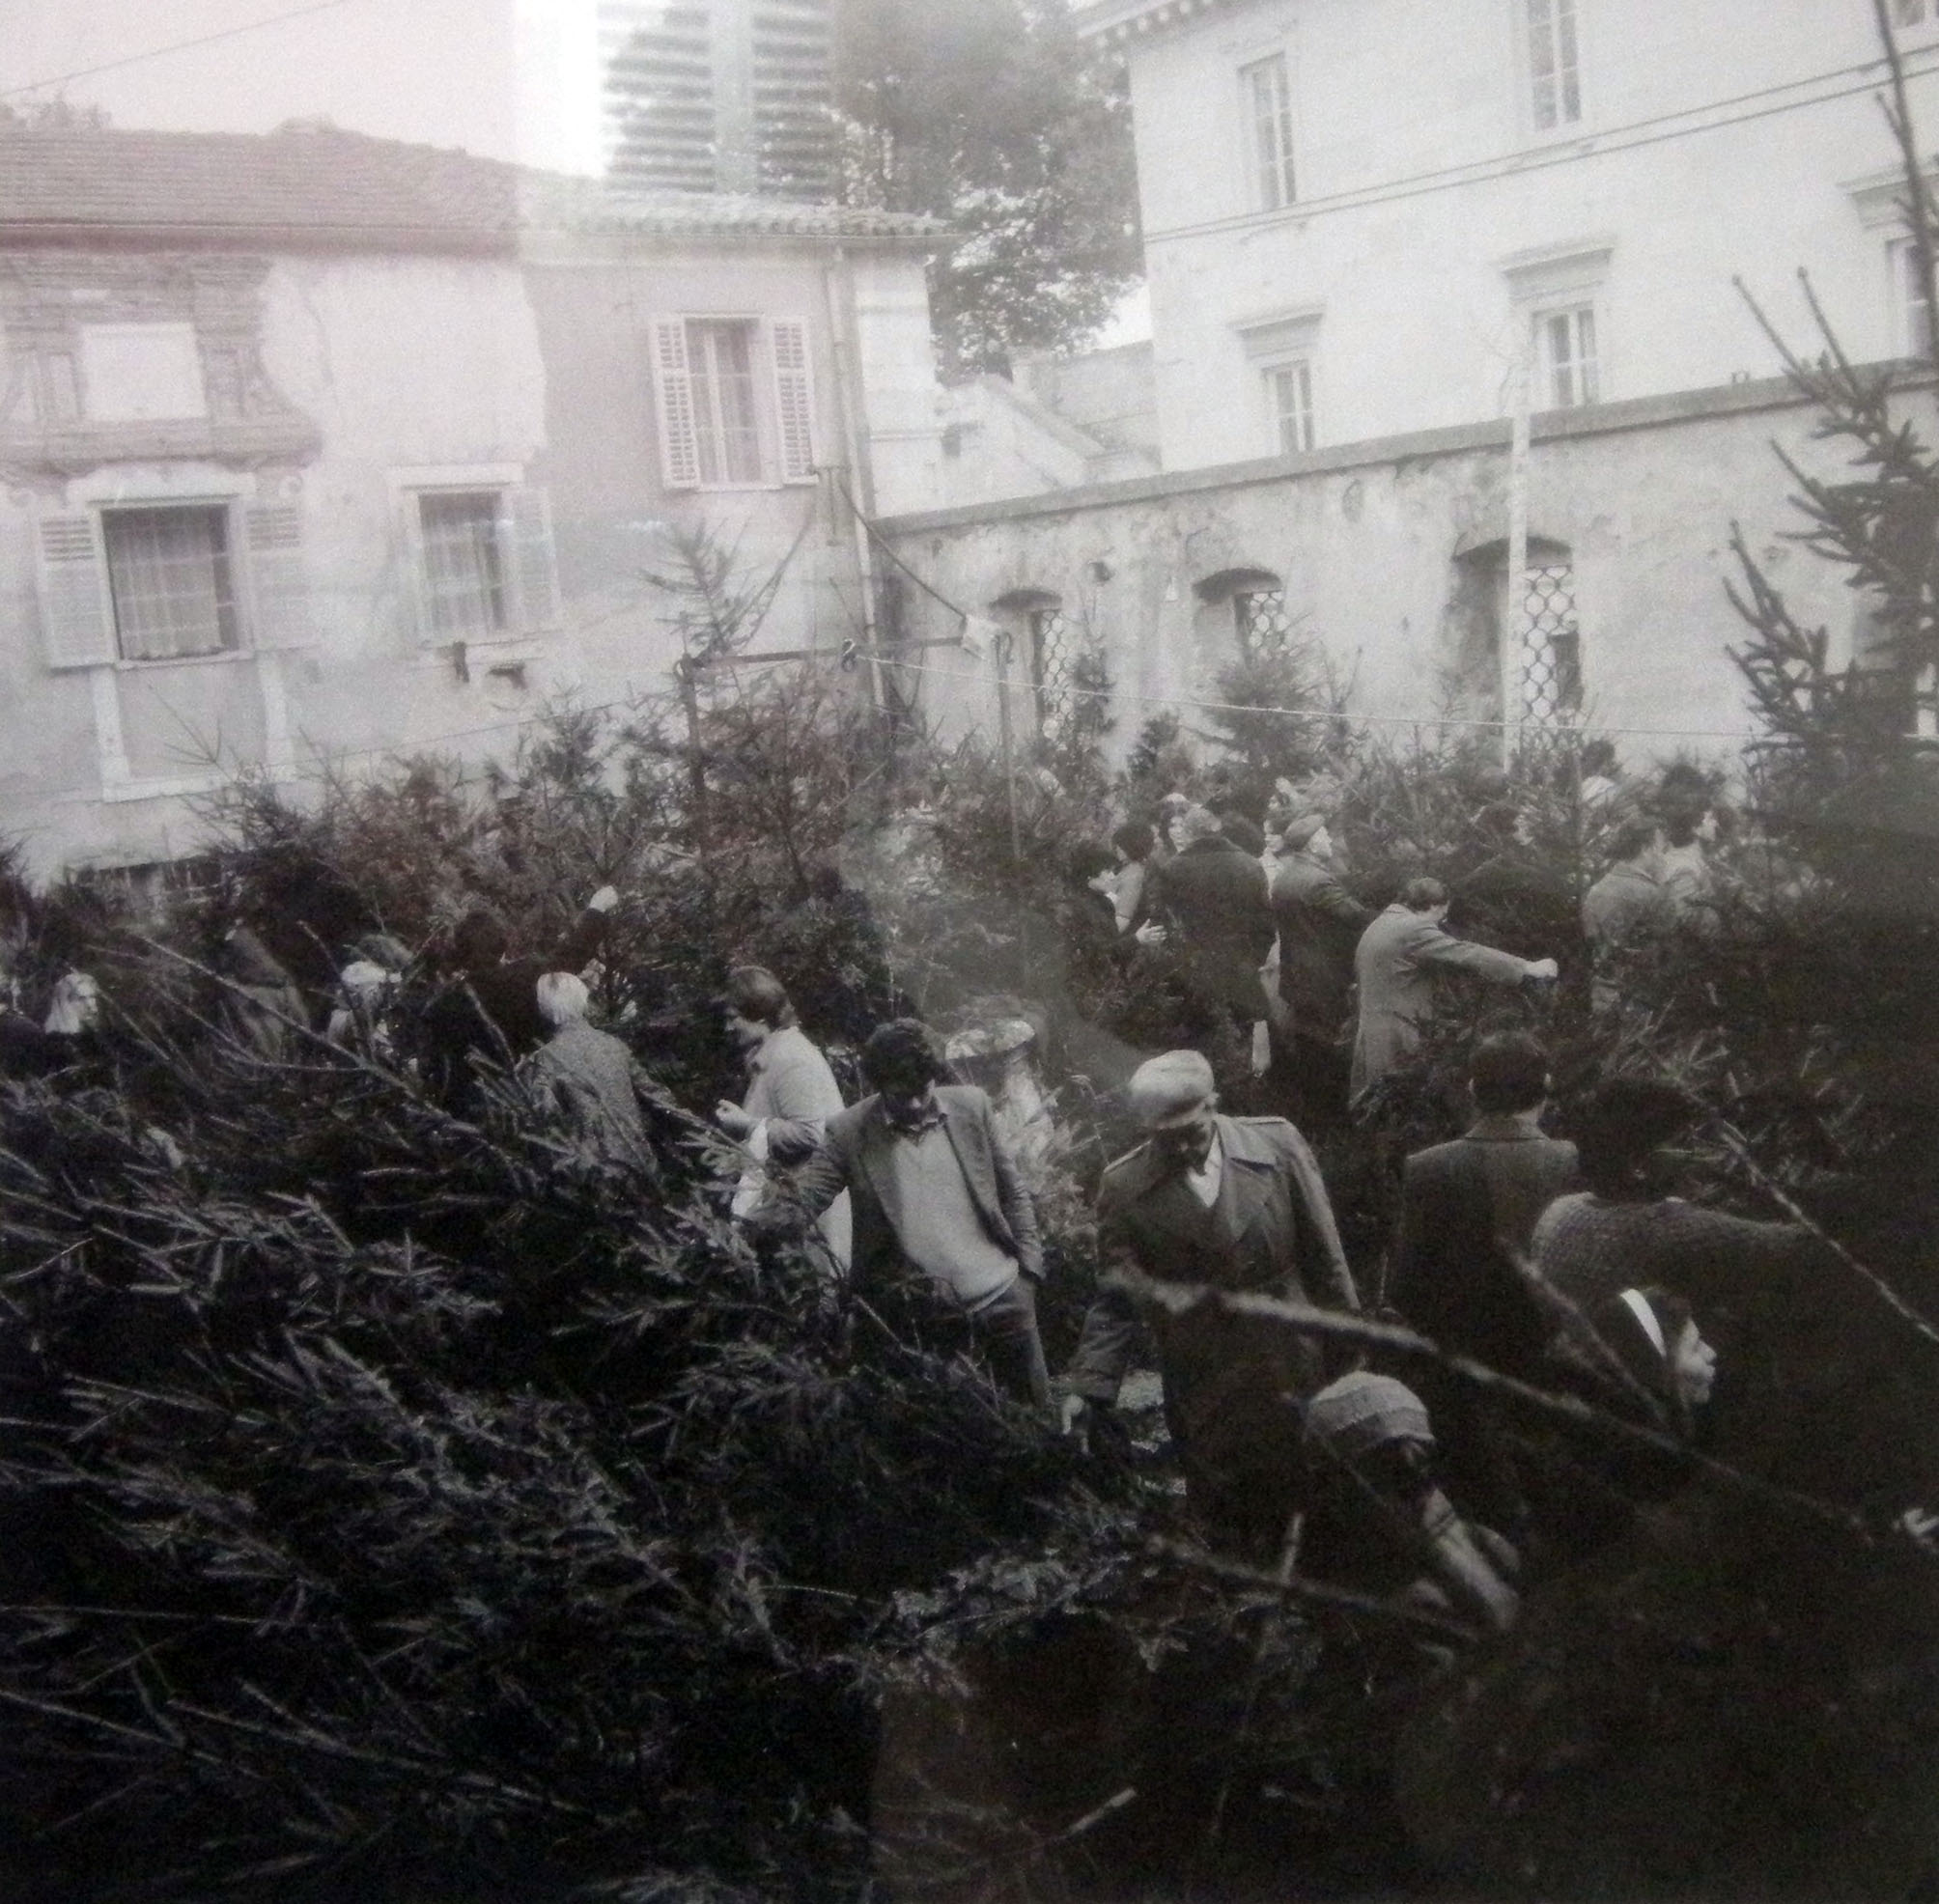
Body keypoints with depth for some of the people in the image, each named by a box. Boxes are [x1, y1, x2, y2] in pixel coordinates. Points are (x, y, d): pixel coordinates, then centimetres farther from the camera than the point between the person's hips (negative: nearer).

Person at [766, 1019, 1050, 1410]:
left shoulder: (970, 1106, -1)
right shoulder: (848, 1132, -7)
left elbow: (1012, 1191, 6)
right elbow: (806, 1195, -12)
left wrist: (1028, 1266, 2)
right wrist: (774, 1213, -34)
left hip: (1002, 1293, 2)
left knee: (1034, 1411, 12)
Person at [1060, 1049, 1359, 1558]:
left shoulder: (1278, 1145, -9)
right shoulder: (1123, 1188, -10)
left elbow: (1324, 1258, -2)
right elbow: (1116, 1302, -5)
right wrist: (1088, 1385, -14)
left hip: (1296, 1379, 1)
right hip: (1205, 1399, -1)